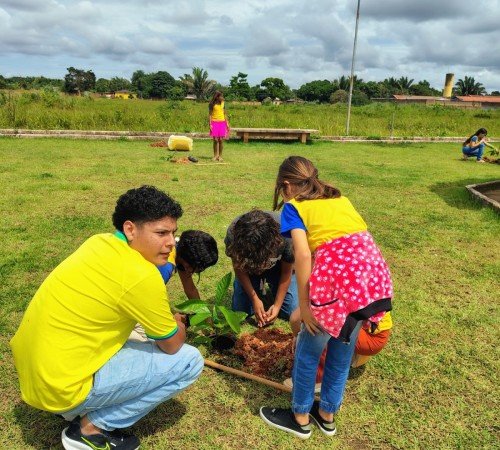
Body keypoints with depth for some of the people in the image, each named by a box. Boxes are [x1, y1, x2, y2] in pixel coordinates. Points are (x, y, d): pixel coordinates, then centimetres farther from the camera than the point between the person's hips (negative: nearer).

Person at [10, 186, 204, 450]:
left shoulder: (99, 242, 0)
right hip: (60, 386, -8)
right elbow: (172, 345, -9)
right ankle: (92, 428, 3)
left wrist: (165, 318, 12)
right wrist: (177, 322, 12)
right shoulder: (140, 276, -24)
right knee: (190, 361, -6)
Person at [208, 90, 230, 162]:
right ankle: (215, 156, 10)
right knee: (215, 140, -1)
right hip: (214, 123, -2)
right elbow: (210, 114, -2)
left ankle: (220, 156, 7)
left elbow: (224, 113, 14)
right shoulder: (212, 104, -3)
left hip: (222, 122, 3)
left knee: (221, 140, -2)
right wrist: (210, 124, -9)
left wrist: (227, 123, 10)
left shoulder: (223, 103, 8)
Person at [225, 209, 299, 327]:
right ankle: (260, 292, 24)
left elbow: (287, 271, -20)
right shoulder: (233, 233, -36)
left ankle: (271, 291, 21)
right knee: (240, 310, -5)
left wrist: (277, 305, -17)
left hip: (278, 267, -1)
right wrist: (254, 299, -18)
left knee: (292, 311, -8)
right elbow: (238, 268, -16)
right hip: (247, 265, 1)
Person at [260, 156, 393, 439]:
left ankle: (300, 418, 36)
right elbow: (361, 238, 19)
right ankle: (327, 415, 43)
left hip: (338, 276, -6)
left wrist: (304, 304, -4)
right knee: (342, 352, 25)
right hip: (375, 274, 7)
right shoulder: (339, 198, 24)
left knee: (308, 353, 18)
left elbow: (303, 254, -8)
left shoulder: (294, 206, 6)